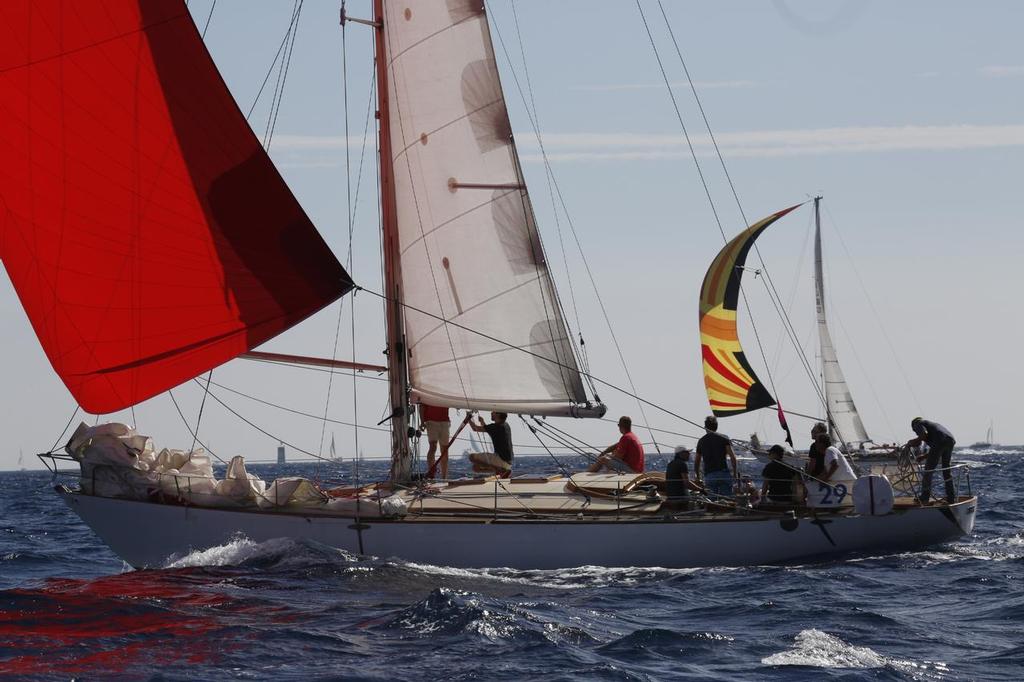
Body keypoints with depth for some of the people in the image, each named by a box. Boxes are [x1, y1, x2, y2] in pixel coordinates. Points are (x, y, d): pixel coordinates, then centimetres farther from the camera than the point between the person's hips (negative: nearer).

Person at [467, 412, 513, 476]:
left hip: (501, 458, -9)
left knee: (472, 457, -10)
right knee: (476, 467, 16)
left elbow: (475, 428, -9)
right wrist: (482, 422, 23)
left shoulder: (496, 427, -14)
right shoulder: (506, 426, 13)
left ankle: (499, 470, -12)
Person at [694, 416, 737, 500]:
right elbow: (732, 456, -5)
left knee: (713, 502, 3)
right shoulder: (723, 438, 5)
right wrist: (735, 473, 1)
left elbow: (697, 462, 18)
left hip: (708, 476, 2)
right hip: (723, 473, -2)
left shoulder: (701, 441, 13)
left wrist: (698, 477, 30)